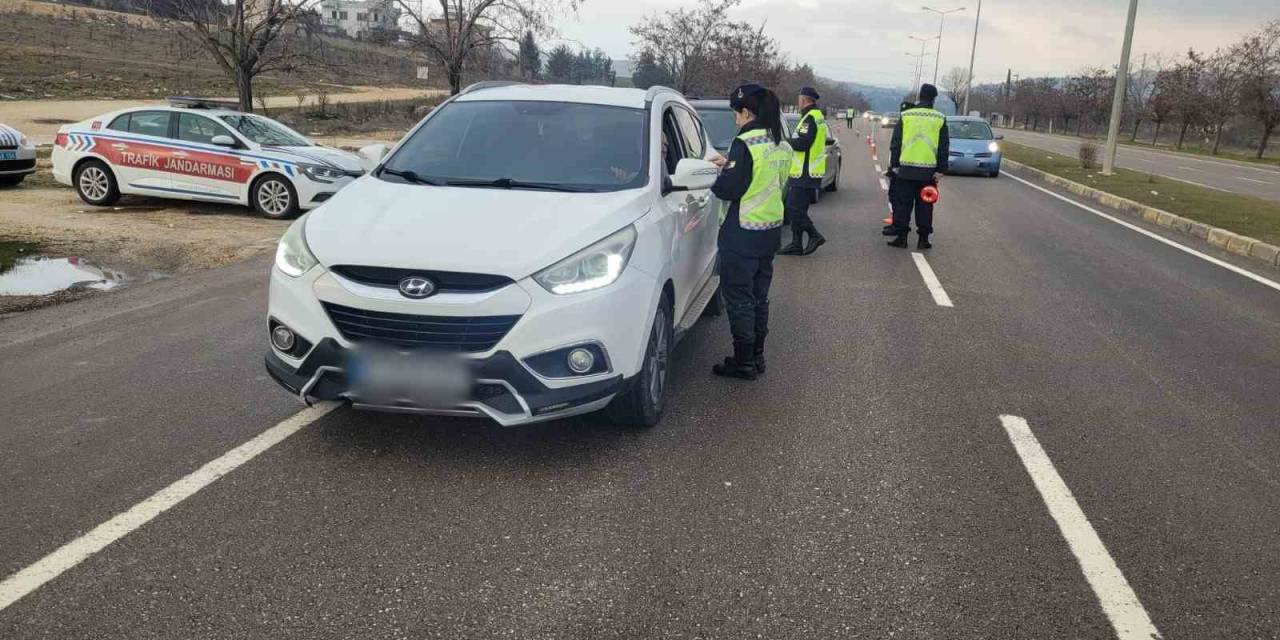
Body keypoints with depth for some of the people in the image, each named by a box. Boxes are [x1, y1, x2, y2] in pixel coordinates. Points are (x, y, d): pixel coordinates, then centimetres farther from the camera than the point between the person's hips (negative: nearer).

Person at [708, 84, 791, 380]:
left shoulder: (745, 144, -18)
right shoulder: (781, 145, 9)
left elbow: (729, 189, -18)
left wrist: (721, 173, 3)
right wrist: (729, 165, 17)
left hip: (743, 233, -8)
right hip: (771, 227, 8)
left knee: (738, 297, 1)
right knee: (759, 295, 16)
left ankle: (744, 363, 6)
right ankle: (757, 356, 25)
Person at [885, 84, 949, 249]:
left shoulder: (905, 116, 2)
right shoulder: (940, 119, 3)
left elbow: (895, 143, 3)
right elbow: (944, 147, 3)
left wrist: (894, 165, 8)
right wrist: (940, 170, 6)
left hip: (906, 169, 0)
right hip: (928, 170, 0)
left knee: (903, 203, 6)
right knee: (924, 205, 7)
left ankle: (901, 236, 6)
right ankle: (923, 239, 10)